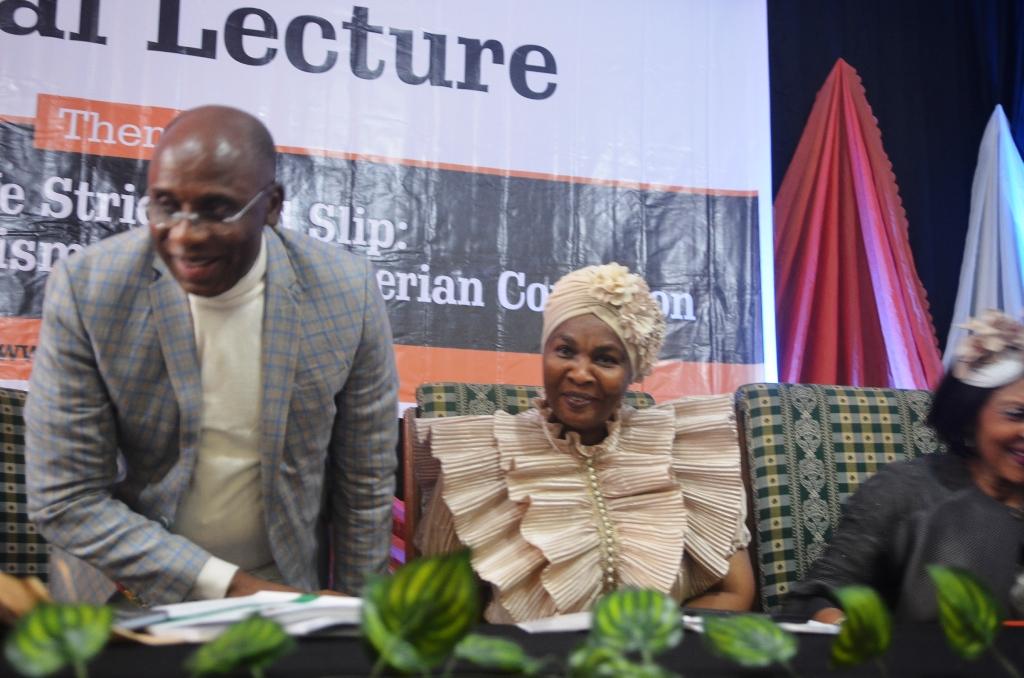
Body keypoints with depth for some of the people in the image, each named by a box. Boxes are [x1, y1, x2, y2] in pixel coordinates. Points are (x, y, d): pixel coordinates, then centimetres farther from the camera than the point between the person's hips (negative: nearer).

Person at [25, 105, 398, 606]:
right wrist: (229, 585, -16)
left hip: (286, 588, 1)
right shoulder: (85, 289, -14)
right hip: (132, 598, 0)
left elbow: (367, 485, -2)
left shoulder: (347, 294, -12)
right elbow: (64, 500, -11)